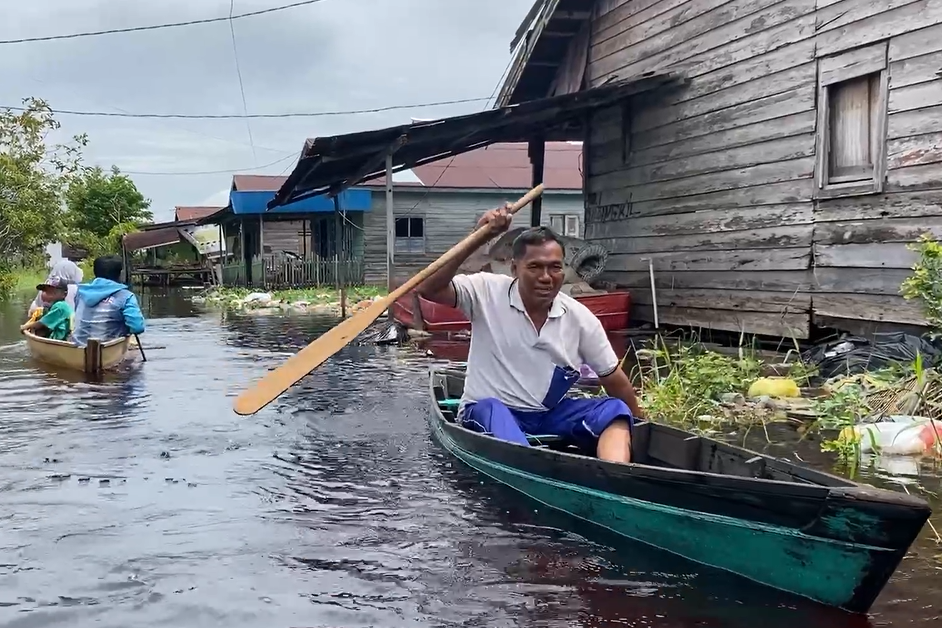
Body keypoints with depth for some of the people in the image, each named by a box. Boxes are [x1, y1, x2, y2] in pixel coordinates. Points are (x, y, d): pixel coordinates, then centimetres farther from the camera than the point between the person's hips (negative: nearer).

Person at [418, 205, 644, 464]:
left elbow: (616, 381, 8)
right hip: (488, 410, -4)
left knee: (615, 410, -18)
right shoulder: (488, 292, -9)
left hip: (549, 414, 4)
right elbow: (427, 289, -24)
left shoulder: (580, 318, -2)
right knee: (491, 411, -38)